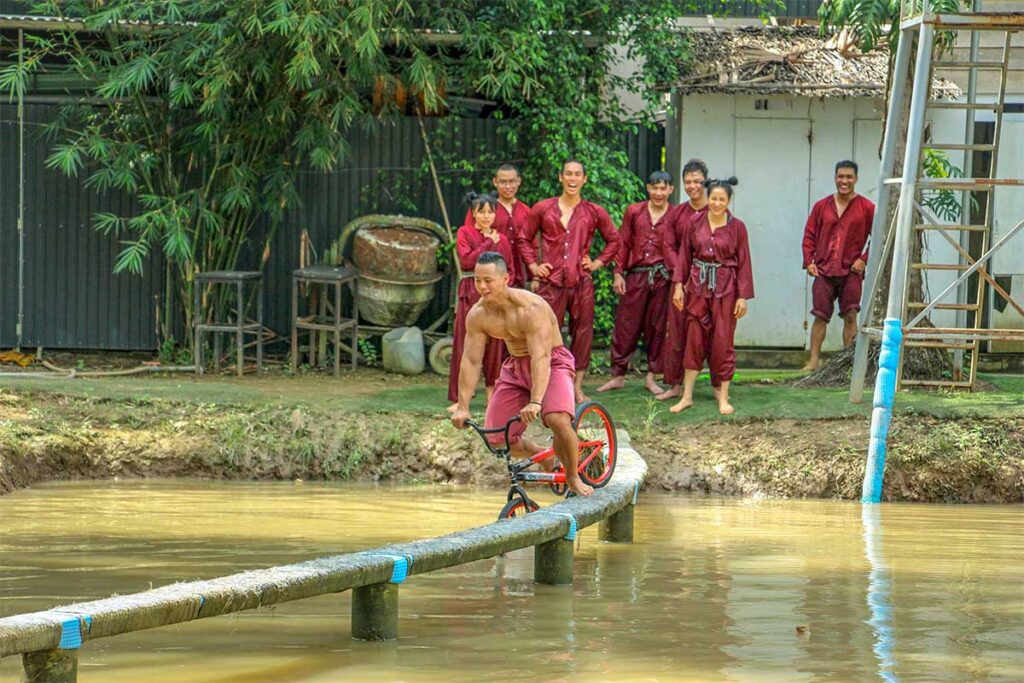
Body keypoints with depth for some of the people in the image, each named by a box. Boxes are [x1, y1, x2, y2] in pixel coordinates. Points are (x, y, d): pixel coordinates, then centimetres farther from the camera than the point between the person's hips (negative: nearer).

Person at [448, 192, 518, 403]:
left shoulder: (501, 239, 13)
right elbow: (466, 260, -11)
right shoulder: (465, 233, 4)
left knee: (494, 344, 1)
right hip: (471, 294, -3)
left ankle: (492, 390, 12)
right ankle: (460, 396, -4)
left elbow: (510, 270, 15)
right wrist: (488, 243, -8)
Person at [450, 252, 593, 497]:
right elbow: (470, 361, -9)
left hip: (552, 362, -6)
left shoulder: (530, 308, -29)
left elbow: (540, 357, -36)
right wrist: (462, 407, -18)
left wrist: (535, 402, -48)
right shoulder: (477, 315, -12)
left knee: (558, 420, -31)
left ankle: (573, 477, -6)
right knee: (497, 438, -2)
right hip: (516, 366, 6)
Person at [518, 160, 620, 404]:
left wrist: (598, 263, 8)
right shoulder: (543, 209, 6)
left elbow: (614, 240, 19)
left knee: (582, 333, 4)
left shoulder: (594, 212, 8)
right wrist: (533, 265, 4)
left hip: (581, 282, 1)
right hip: (552, 281, -1)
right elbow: (524, 238, 15)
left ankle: (577, 386, 13)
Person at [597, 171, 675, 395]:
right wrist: (618, 273, 2)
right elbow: (623, 243, 9)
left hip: (662, 277, -1)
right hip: (636, 275, 1)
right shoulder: (634, 212, 8)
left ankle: (652, 377, 12)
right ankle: (618, 375, 9)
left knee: (657, 327, 4)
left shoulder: (675, 216, 4)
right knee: (626, 326, 1)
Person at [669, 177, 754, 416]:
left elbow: (744, 262, -2)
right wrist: (678, 285, 0)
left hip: (725, 288, -2)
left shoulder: (737, 227, -2)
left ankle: (723, 398, 8)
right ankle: (687, 396, 8)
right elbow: (685, 255, 8)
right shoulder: (696, 224, 3)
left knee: (723, 341, 1)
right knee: (694, 339, 4)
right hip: (698, 286, 2)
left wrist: (743, 296, -5)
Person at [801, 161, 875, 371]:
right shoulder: (822, 207, 8)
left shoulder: (866, 208, 0)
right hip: (823, 271, 2)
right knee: (820, 316, 0)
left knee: (850, 316, -2)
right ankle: (813, 360, 2)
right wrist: (809, 261, 0)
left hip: (851, 271, -2)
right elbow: (809, 235, 11)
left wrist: (864, 259, -9)